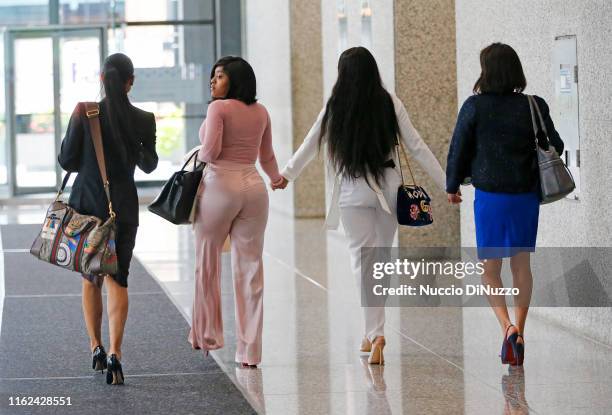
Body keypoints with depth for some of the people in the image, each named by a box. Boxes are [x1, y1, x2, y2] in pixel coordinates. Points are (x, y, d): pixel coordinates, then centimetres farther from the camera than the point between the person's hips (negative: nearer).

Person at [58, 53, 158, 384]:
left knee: (91, 279, 18)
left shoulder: (84, 113, -10)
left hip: (86, 204, 0)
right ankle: (114, 353, -16)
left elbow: (67, 160, -6)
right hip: (124, 205, 0)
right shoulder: (143, 119, -5)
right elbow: (148, 165, 9)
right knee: (117, 279, 0)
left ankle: (96, 347, 14)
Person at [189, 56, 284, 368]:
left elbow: (211, 149, -17)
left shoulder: (219, 108, -7)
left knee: (208, 263, 11)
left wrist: (199, 157, 6)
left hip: (220, 185, -5)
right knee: (250, 267, 5)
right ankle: (250, 351, 5)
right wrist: (276, 178, 43)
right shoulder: (261, 112, 11)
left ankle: (208, 334, 16)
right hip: (254, 186, 5)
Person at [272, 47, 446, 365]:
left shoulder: (335, 108, -3)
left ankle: (375, 333, -15)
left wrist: (287, 174, 27)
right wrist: (445, 183, 3)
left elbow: (310, 145, 11)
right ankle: (373, 332, 17)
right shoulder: (390, 104, -2)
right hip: (388, 189, 2)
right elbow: (416, 146, -2)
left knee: (362, 259, -1)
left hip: (353, 192, -2)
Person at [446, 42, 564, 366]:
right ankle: (518, 337, 14)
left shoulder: (475, 106, -10)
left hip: (489, 196, -2)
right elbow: (555, 147, 1)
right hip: (526, 195, 2)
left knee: (490, 268, 9)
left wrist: (452, 186, 11)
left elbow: (458, 149, -4)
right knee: (521, 265, 14)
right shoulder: (533, 107, -4)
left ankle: (507, 327, -13)